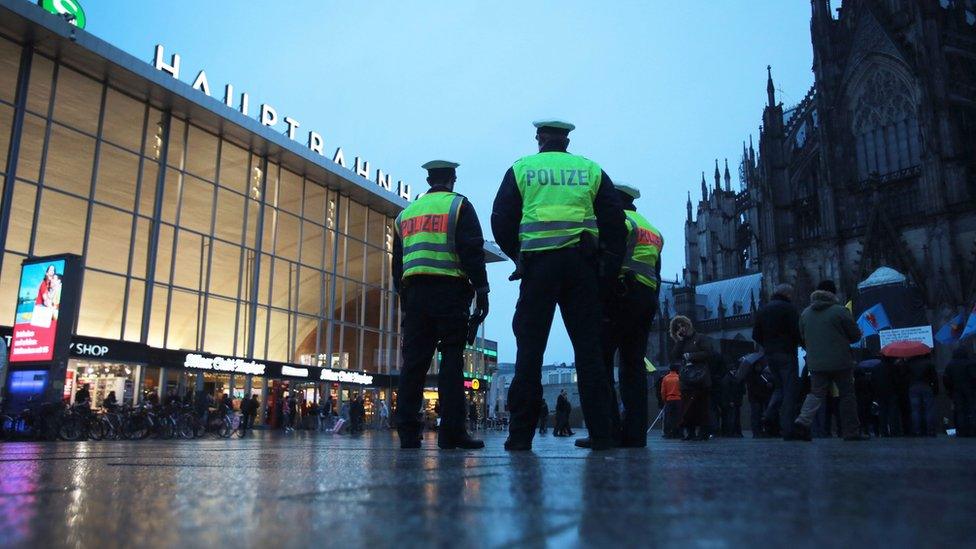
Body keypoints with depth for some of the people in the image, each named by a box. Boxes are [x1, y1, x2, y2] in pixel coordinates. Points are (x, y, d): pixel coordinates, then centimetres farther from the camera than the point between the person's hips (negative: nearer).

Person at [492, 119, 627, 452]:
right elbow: (614, 222, 7)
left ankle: (521, 434, -2)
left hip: (538, 263, -1)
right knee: (588, 349, 4)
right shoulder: (591, 171, 14)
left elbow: (501, 222, 4)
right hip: (581, 264, 1)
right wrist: (609, 270, 9)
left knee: (530, 349, 0)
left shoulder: (520, 169, 11)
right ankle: (600, 433, 3)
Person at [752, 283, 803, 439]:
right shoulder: (788, 308, -7)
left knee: (779, 387, 18)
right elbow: (797, 332, -13)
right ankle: (787, 429, -5)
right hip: (786, 353, -6)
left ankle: (769, 416, -1)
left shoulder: (762, 310, 13)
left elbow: (756, 335, 13)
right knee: (789, 390, -2)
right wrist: (802, 343, 5)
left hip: (769, 355, 6)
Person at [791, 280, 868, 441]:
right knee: (847, 395, 8)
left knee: (816, 394, 9)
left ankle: (802, 423, -10)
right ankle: (851, 432, 12)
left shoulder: (805, 313, 5)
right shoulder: (840, 311, -8)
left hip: (815, 363, 4)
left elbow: (803, 338, 14)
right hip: (840, 362, -4)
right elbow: (856, 335, -2)